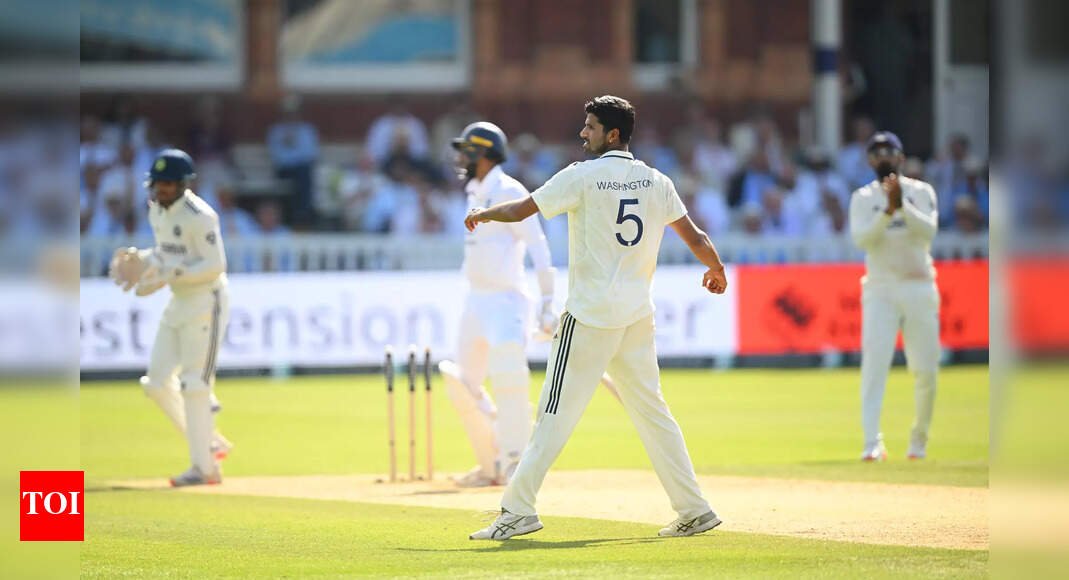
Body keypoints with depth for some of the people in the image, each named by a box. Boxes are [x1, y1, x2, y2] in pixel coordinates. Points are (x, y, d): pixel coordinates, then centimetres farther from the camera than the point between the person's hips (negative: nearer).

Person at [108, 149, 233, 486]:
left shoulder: (198, 216, -19)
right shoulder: (156, 208, 7)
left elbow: (215, 265, -22)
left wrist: (168, 273, -26)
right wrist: (139, 259, 1)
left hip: (206, 301, -9)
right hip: (178, 303, 9)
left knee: (194, 384, -9)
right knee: (158, 382, 7)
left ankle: (205, 468, -1)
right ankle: (210, 443, 20)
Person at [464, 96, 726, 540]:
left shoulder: (582, 176, -8)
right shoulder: (655, 182, 8)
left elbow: (520, 211, -3)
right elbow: (695, 238, 11)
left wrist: (481, 215, 18)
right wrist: (717, 270, 32)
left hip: (591, 316, -6)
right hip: (638, 315, 6)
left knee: (557, 412, -6)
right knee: (651, 410, 11)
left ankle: (518, 510, -7)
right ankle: (694, 511, 10)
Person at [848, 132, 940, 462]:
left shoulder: (921, 192, 6)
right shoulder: (863, 198, 6)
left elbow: (928, 231, -11)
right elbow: (861, 239, -10)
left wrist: (902, 205, -23)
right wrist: (888, 211, -21)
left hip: (919, 288, 1)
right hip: (881, 289, -1)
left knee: (926, 369, 2)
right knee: (874, 363, -16)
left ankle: (919, 441, 20)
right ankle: (872, 443, -24)